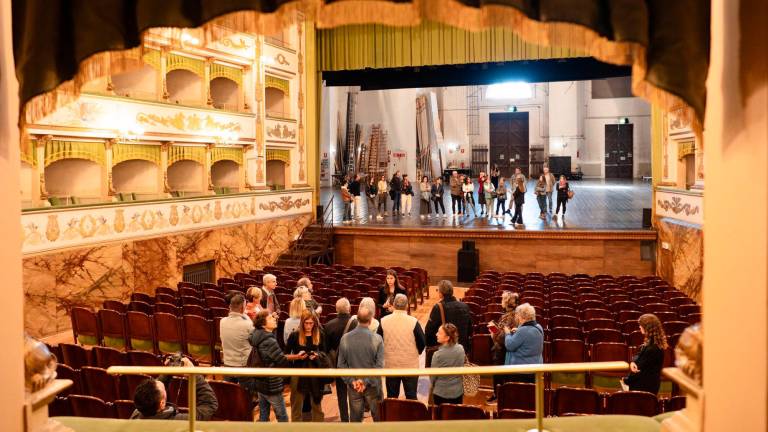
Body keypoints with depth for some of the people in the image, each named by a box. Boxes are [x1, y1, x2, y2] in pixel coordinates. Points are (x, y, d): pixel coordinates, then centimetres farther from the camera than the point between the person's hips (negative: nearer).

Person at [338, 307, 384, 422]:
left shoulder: (345, 338, -6)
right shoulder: (377, 339, -13)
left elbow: (341, 364, -3)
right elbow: (379, 365, -15)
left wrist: (351, 380, -5)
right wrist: (366, 381, -13)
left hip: (353, 386, 2)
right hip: (373, 386, -2)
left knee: (355, 418, 12)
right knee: (378, 418, 13)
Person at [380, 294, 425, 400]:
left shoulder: (383, 321, -7)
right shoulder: (413, 321, -13)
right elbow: (422, 342, -7)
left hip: (390, 365, 2)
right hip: (410, 366, -2)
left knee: (391, 397, 13)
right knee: (411, 397, 9)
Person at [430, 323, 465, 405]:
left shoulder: (438, 355, -23)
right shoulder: (461, 349, -9)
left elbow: (433, 376, -10)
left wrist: (433, 386, 11)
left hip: (441, 393, -4)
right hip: (458, 392, 4)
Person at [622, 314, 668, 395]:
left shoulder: (651, 349, -25)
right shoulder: (651, 342, 6)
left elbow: (639, 371, -19)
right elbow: (640, 355, 13)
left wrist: (626, 380, -5)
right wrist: (633, 362, -9)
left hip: (645, 386, -9)